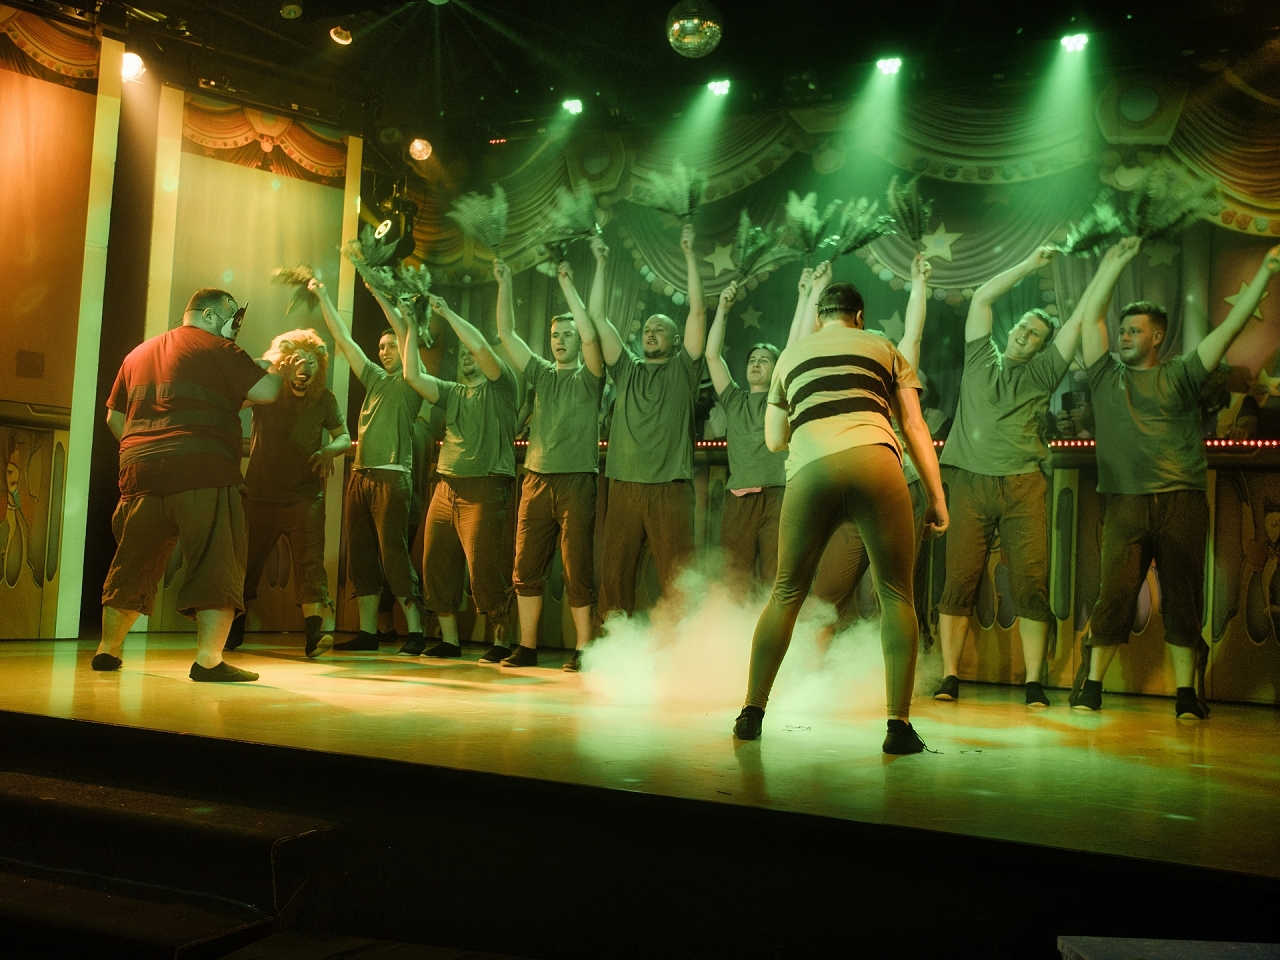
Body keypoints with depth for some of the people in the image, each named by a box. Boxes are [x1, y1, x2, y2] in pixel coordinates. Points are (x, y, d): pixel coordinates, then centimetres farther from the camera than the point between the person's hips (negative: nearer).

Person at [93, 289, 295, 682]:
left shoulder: (139, 353, 22)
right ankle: (209, 660, -11)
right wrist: (283, 372, 13)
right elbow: (264, 391, -7)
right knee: (217, 565, -5)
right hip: (203, 473, -7)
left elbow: (114, 416, 24)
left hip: (140, 473, 7)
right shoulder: (218, 349, 0)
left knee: (133, 564, 17)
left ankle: (107, 650, 27)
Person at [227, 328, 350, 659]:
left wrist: (331, 450, -11)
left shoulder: (324, 398, 3)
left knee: (310, 560, -12)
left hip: (305, 497, 0)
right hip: (260, 494, 1)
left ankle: (314, 633, -18)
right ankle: (234, 630, 26)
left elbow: (344, 436, 10)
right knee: (246, 560, 9)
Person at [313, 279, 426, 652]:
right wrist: (322, 296, 19)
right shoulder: (374, 378, 21)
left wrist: (381, 297, -11)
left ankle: (415, 630, -7)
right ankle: (367, 632, 11)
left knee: (393, 553, -10)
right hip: (360, 475, 7)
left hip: (392, 477, -7)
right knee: (361, 555, 6)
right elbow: (343, 338, 21)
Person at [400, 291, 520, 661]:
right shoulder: (453, 393, 22)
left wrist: (447, 313, -2)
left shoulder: (501, 386, 3)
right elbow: (413, 375, 13)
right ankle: (449, 640, 16)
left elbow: (481, 345, -12)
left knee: (486, 569, -10)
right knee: (437, 565, 6)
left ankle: (502, 641, 0)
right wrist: (412, 326, 11)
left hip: (486, 488, -7)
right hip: (447, 488, 7)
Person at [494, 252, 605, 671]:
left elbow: (591, 334, -13)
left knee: (577, 570, -3)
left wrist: (567, 285, -9)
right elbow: (507, 333, 12)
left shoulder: (588, 378, 3)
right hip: (536, 482, 5)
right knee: (527, 568, 5)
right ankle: (527, 647, 13)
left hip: (576, 482, -5)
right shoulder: (541, 374, 16)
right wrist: (505, 285, 5)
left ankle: (582, 649, 5)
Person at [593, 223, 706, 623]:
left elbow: (698, 311, 2)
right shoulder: (626, 369, 18)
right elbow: (598, 319, 15)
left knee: (677, 579, -6)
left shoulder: (682, 369, 10)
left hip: (670, 488, -3)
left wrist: (690, 255, 2)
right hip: (624, 486, 3)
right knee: (614, 575, 2)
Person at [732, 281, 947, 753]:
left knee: (786, 594, 14)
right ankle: (899, 725, 1)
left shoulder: (790, 355, 27)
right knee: (896, 595, 7)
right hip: (872, 460, -1)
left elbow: (774, 439, 29)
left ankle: (752, 712, 18)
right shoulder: (885, 348, 23)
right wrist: (936, 497, 14)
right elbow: (914, 425, 14)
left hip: (808, 470, 2)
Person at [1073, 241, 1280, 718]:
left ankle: (1186, 694, 7)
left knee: (1183, 597, 2)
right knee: (1114, 594, -5)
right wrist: (1117, 263, 12)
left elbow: (1230, 327, 6)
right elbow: (1093, 316, 12)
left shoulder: (1180, 375, 12)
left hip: (1181, 500, 0)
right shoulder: (1106, 375, 15)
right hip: (1125, 502, 0)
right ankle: (1092, 685, 2)